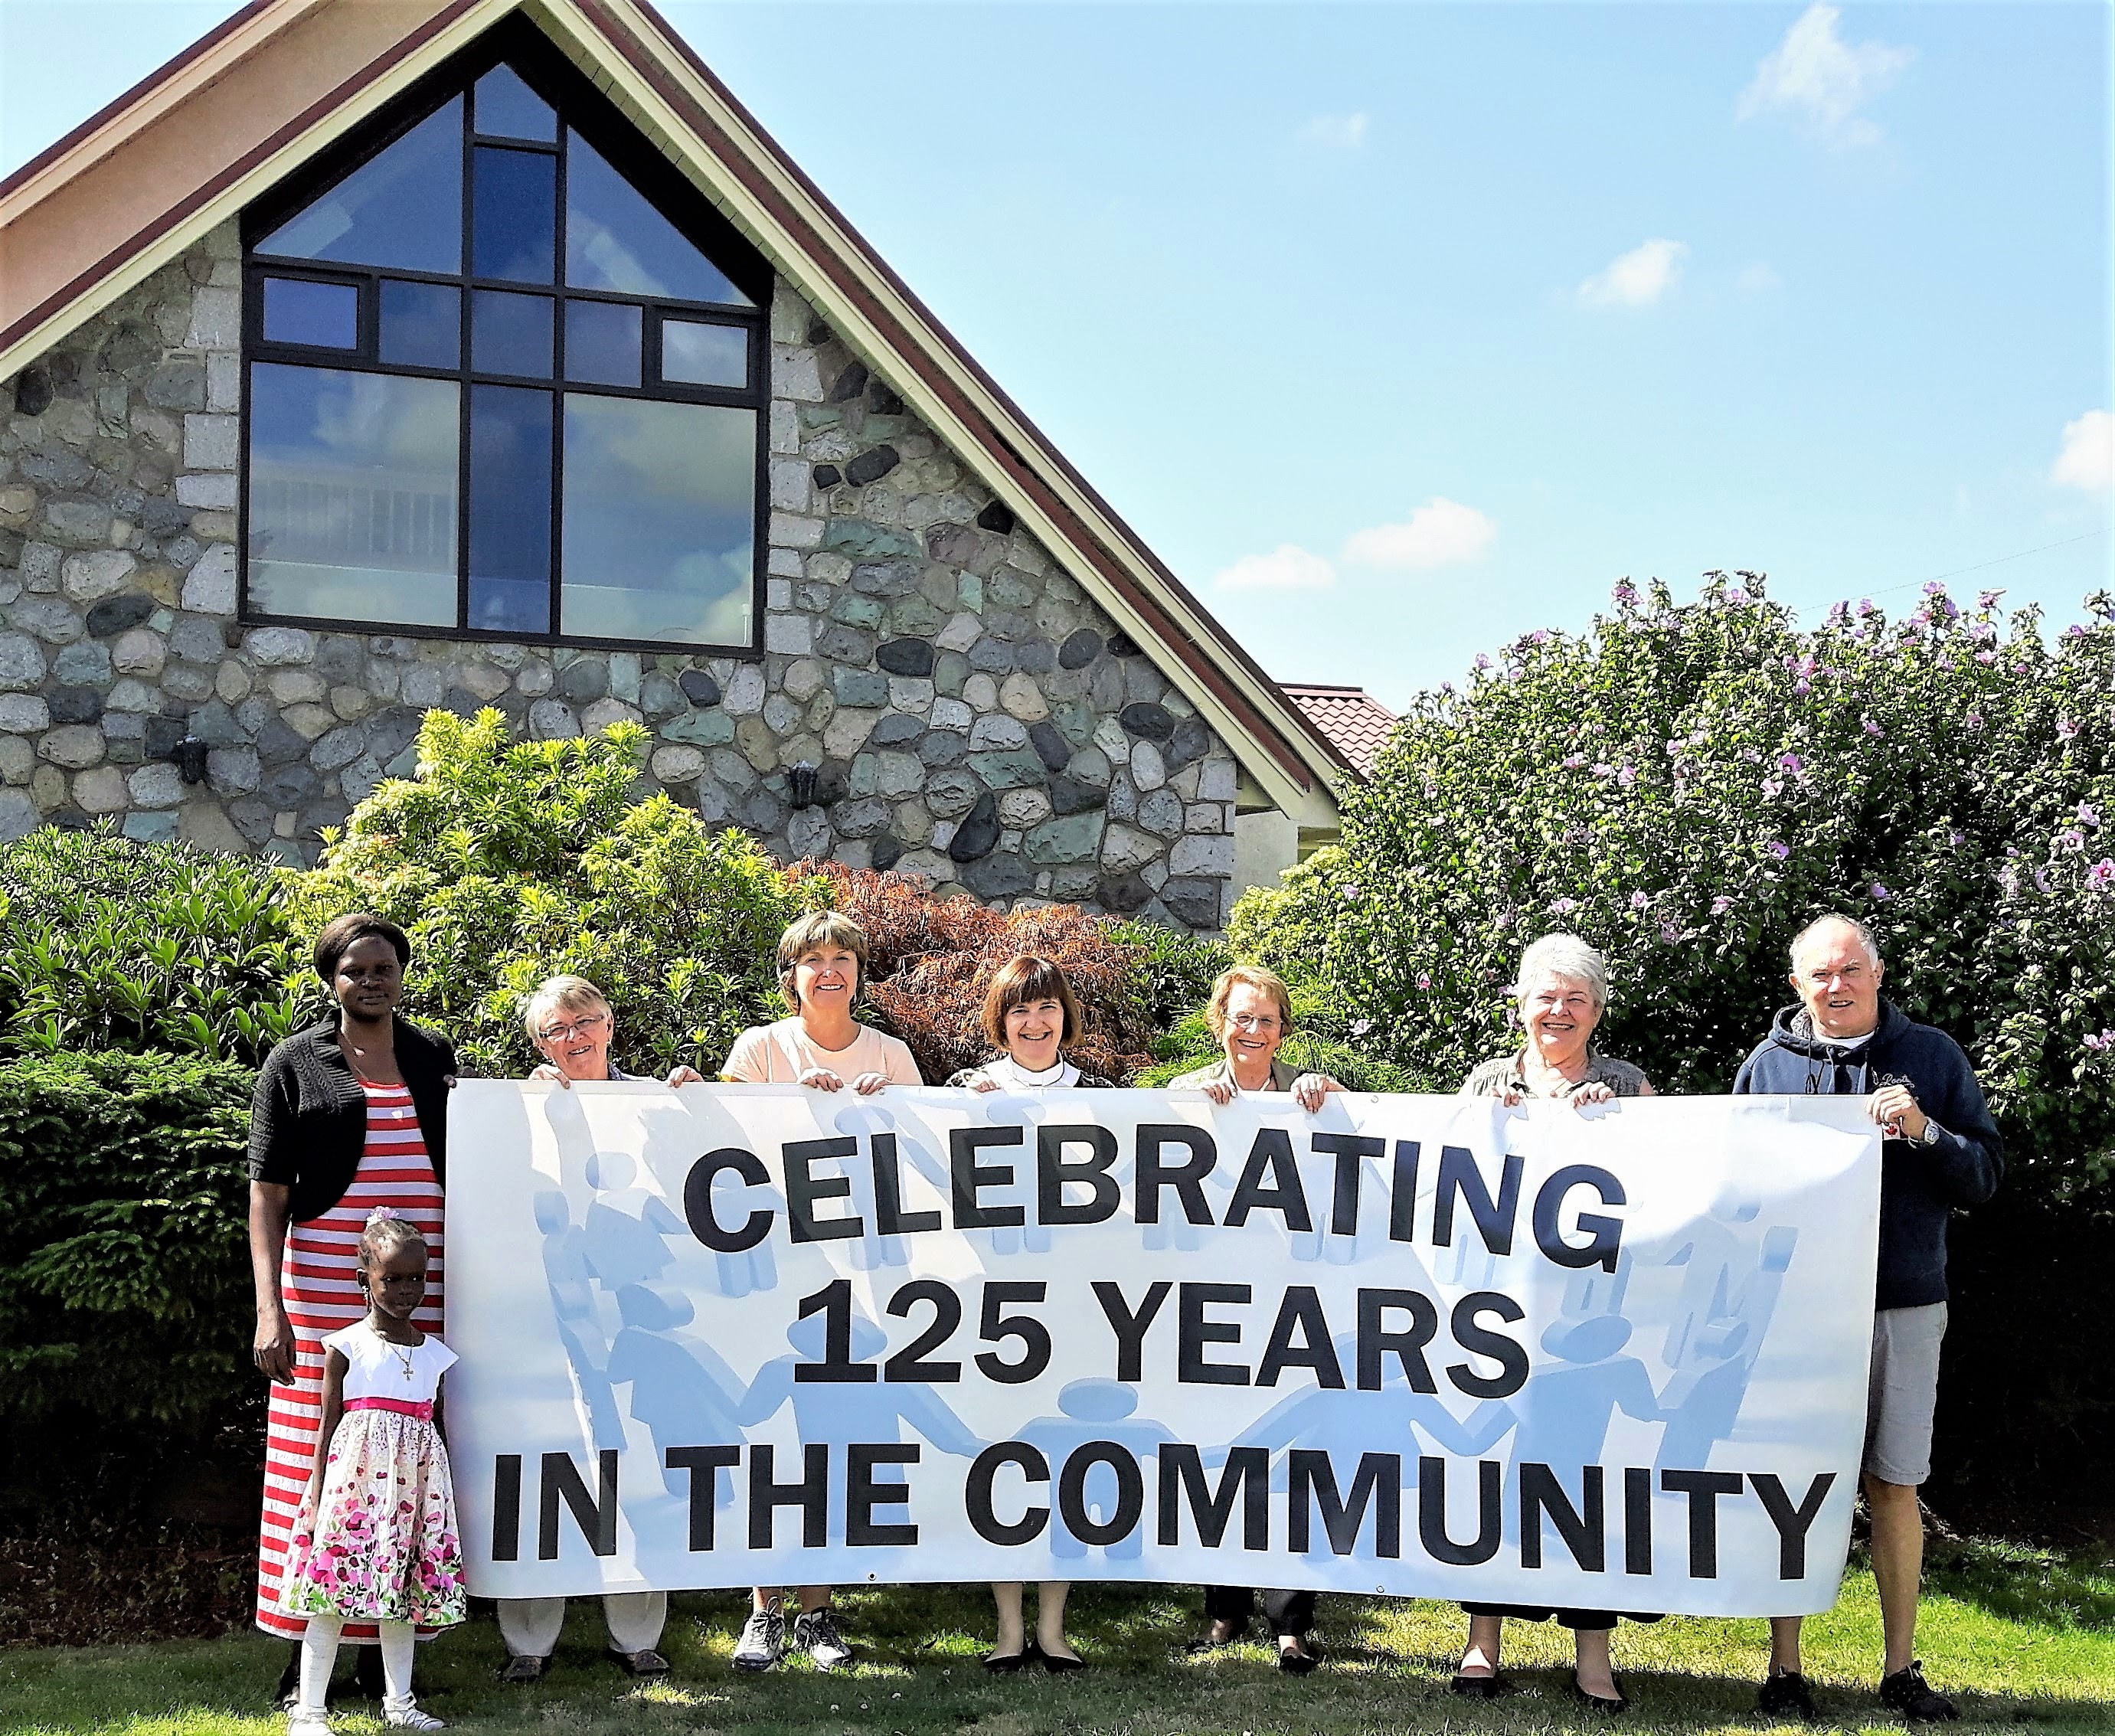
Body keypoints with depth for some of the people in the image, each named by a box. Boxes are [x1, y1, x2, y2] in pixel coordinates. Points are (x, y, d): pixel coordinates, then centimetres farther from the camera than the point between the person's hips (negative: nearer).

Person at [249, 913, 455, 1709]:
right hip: (324, 1285, -3)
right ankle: (307, 1654, 6)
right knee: (317, 1461, -4)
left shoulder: (433, 1058, 12)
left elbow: (466, 1171, 20)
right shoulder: (295, 1063, 3)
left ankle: (383, 1648, 13)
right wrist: (269, 1309, -9)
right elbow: (267, 1195, 0)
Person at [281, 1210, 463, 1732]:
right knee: (333, 1594, -5)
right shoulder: (346, 1347, -1)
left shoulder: (435, 1354, 11)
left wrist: (446, 1495, 14)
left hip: (416, 1484, 4)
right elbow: (328, 1427, -1)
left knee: (404, 1591, 10)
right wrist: (316, 1499, -5)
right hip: (354, 1479, -4)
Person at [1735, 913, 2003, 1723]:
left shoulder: (1933, 1056, 6)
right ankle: (1784, 1669, 12)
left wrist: (1924, 1133, -14)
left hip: (1905, 1305, 1)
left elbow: (1987, 1173, 3)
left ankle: (1901, 1670, 18)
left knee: (1896, 1487, 6)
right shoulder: (1768, 1063, 4)